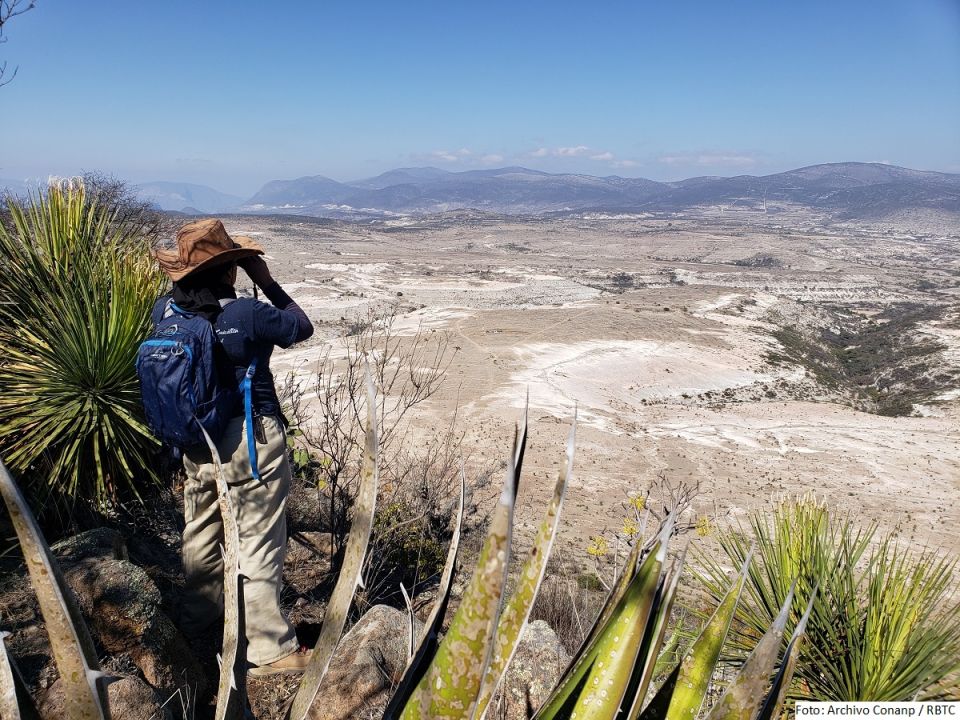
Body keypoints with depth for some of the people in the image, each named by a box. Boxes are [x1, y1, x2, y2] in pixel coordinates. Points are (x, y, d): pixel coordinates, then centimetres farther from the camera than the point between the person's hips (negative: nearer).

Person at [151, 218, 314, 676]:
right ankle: (271, 649, 17)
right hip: (251, 442, -6)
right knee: (259, 545, 4)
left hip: (195, 444, 7)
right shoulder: (247, 314, -21)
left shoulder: (165, 310, -3)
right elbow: (303, 326, -5)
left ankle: (197, 617, 47)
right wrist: (266, 282, -2)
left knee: (200, 535, 25)